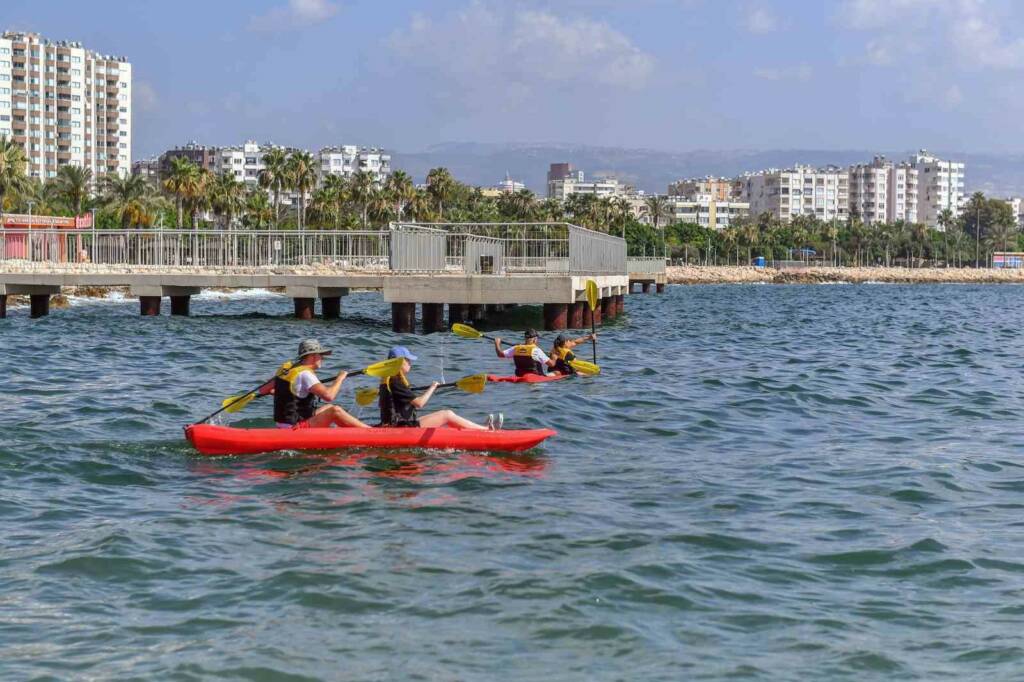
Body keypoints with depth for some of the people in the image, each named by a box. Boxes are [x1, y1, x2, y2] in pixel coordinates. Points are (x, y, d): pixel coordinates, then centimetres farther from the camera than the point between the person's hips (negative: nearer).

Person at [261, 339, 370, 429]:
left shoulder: (286, 369, 7)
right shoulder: (305, 374, -19)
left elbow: (263, 390, 14)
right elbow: (328, 395, -30)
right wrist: (340, 378, -13)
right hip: (295, 429, -10)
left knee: (329, 408, 22)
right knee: (335, 411, -18)